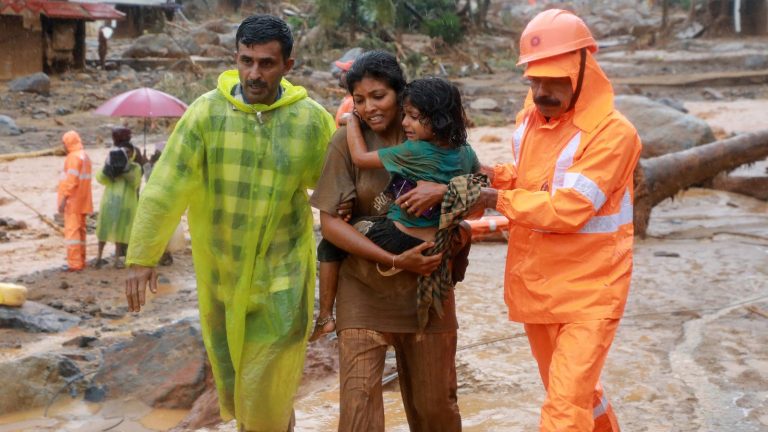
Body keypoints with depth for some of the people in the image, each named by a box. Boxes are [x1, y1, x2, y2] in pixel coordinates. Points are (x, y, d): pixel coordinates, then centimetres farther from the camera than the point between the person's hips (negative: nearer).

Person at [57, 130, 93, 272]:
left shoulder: (74, 157, -14)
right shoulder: (85, 156, 16)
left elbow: (72, 181, -21)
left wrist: (63, 199, -20)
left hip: (73, 201, -10)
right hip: (82, 201, 10)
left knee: (72, 230, -9)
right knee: (80, 231, 13)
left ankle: (74, 263, -11)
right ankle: (81, 261, 18)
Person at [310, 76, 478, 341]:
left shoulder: (415, 152, -21)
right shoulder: (465, 153, -2)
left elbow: (361, 158, -13)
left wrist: (352, 119, 0)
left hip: (397, 241, -6)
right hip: (439, 249, 6)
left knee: (330, 245, 14)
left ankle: (324, 317, 15)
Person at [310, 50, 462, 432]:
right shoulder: (348, 141, -7)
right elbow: (330, 223, -10)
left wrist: (444, 190, -23)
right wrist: (395, 260, -18)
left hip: (426, 285, 2)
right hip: (364, 289, -2)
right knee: (358, 401, -8)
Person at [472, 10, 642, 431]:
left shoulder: (613, 132, -19)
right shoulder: (529, 119, 4)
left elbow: (566, 209, -24)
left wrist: (497, 199, -15)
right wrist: (495, 176, -1)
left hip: (588, 291, -7)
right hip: (534, 285, 7)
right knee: (572, 393, 22)